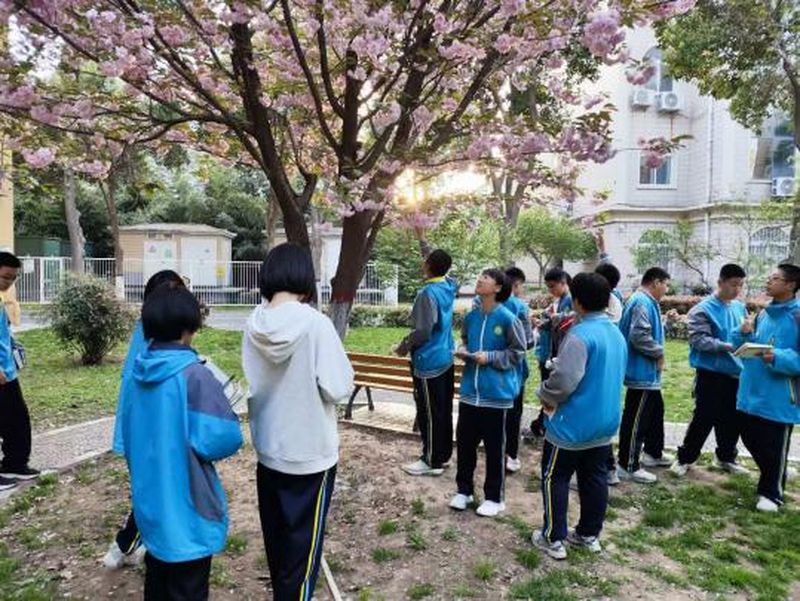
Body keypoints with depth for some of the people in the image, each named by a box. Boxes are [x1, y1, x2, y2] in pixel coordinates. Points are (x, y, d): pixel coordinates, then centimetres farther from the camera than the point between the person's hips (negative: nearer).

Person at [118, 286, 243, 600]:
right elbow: (222, 439, -25)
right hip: (187, 508, -7)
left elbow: (128, 438, 12)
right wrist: (224, 407, -6)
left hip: (149, 502, 7)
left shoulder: (135, 377, 0)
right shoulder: (194, 376, -23)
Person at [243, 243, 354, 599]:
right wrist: (342, 372, -1)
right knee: (302, 544, 12)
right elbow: (338, 389, -20)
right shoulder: (315, 323, -21)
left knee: (276, 541, 23)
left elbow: (250, 382, 7)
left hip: (268, 450, 5)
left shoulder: (254, 325, -5)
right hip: (311, 453, -5)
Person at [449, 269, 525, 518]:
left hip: (496, 393, -5)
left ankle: (494, 497, 25)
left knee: (494, 447, 8)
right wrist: (463, 351, -3)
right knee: (465, 441, 14)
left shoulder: (507, 318, -13)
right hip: (469, 390, 5)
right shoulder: (471, 316, 2)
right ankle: (464, 490, 32)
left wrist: (490, 357, -17)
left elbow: (517, 352, -7)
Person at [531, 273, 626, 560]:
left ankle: (554, 539, 12)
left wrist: (545, 396, -8)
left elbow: (563, 380, -29)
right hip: (605, 421, 8)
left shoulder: (580, 334, -22)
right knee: (594, 478, 17)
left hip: (573, 424, -8)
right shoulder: (617, 334, 8)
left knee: (555, 478, 5)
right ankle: (589, 534, 30)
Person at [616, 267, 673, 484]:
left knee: (655, 411, 23)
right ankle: (628, 466, 4)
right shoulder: (642, 302, -19)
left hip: (647, 372, 11)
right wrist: (659, 353, -17)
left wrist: (666, 322, 13)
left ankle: (653, 453, 39)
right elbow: (639, 336, -29)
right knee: (636, 419, -4)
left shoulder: (646, 301, 14)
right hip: (642, 372, -11)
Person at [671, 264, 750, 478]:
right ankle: (685, 458, 14)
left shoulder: (740, 307, 9)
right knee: (704, 418, -2)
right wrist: (728, 346, -27)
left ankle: (726, 457, 34)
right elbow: (699, 340, -19)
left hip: (735, 372, 6)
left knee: (732, 419, 15)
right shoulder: (703, 309, -11)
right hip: (711, 373, -6)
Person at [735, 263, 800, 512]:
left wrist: (779, 358, -30)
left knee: (774, 448, 4)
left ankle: (771, 493, 22)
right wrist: (745, 334, -3)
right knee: (751, 438, 17)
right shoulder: (764, 313, 10)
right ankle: (770, 481, 39)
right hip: (752, 392, 7)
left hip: (780, 398, -7)